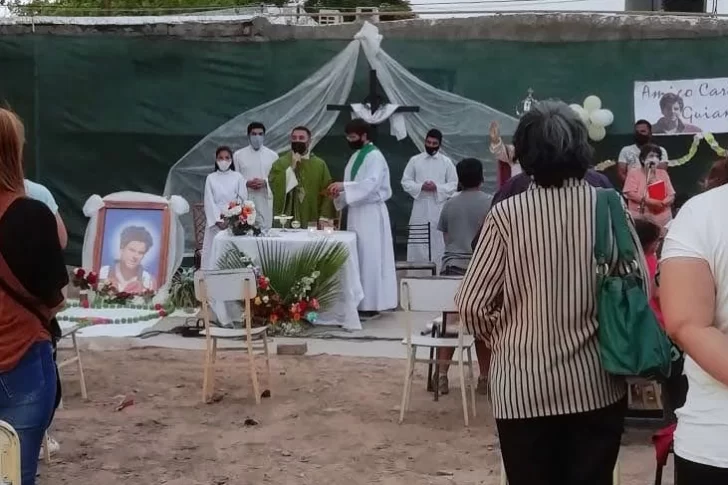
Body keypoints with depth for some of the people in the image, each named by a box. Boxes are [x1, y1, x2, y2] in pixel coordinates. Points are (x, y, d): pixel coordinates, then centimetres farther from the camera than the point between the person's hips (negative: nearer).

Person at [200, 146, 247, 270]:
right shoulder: (211, 178, 7)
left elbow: (242, 200, 2)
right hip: (215, 221, 1)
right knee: (214, 253, -4)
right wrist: (218, 221, -9)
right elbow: (209, 202, 2)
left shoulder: (238, 177, 6)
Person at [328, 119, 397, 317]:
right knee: (357, 257, 9)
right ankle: (360, 301, 14)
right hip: (357, 212, 9)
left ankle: (371, 303, -3)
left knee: (370, 257, -7)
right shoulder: (356, 157, 16)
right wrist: (340, 193, -1)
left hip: (371, 213, -9)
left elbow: (371, 184, -25)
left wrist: (344, 186, -30)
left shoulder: (375, 156, -12)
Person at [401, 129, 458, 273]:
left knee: (437, 242, 1)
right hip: (420, 207, 0)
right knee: (417, 242, 0)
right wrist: (420, 187, -13)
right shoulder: (415, 160, 6)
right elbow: (405, 182, 5)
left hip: (439, 208, 0)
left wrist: (437, 188, -14)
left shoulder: (446, 162, 5)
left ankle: (437, 270, 7)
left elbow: (453, 184, 2)